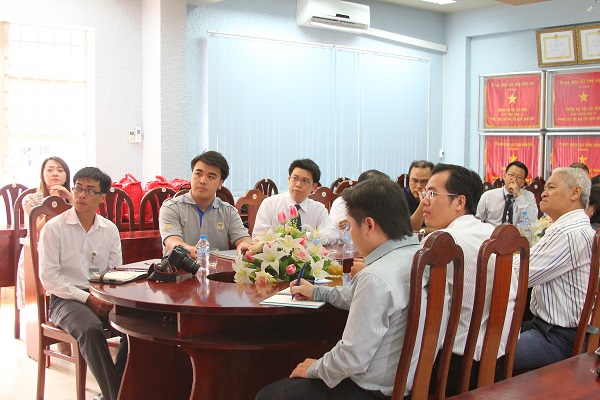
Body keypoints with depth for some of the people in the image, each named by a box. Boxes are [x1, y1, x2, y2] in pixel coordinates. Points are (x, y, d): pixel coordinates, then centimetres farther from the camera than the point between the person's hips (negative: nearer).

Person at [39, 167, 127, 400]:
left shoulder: (110, 230, 9)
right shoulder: (53, 228, -3)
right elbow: (49, 277, -7)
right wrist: (87, 298, -15)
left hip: (102, 298, 4)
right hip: (66, 299, -4)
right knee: (91, 329, -35)